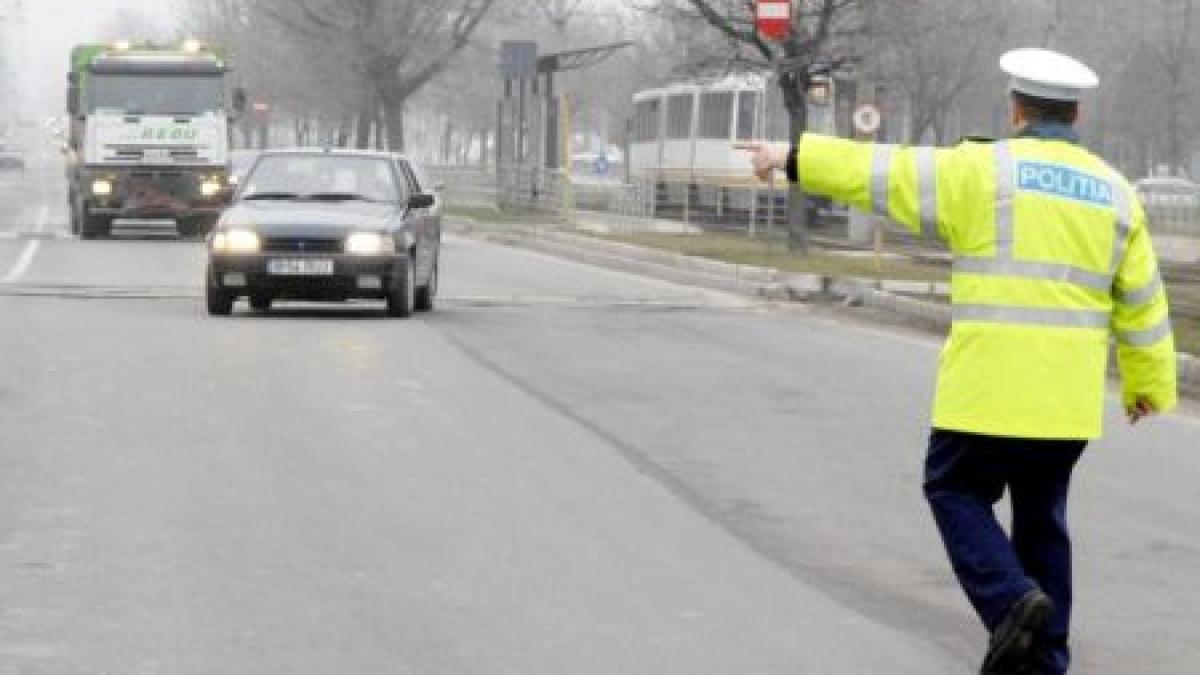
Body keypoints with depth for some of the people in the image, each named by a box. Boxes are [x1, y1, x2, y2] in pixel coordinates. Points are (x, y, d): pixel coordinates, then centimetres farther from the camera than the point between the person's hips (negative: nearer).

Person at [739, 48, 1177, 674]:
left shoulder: (985, 170, -6)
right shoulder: (1112, 192, 8)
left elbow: (881, 172, -4)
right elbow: (1143, 303, 12)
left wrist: (796, 157, 5)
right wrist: (1149, 383, 24)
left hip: (990, 388, -5)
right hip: (1068, 400, 5)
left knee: (956, 491, 13)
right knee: (1041, 516, 16)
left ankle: (1011, 600, -9)